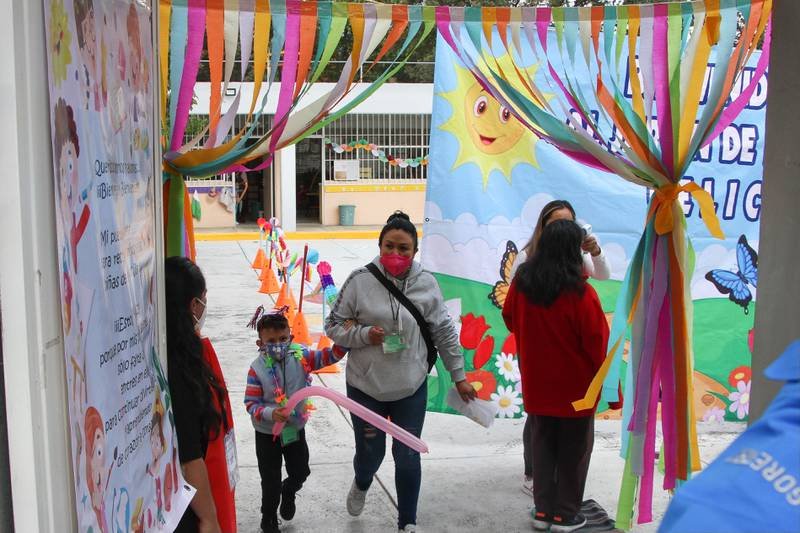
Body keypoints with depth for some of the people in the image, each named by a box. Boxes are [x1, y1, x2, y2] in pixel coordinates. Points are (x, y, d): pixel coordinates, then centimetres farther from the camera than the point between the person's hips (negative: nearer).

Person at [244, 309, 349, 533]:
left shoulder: (301, 357, -13)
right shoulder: (257, 368, -20)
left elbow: (329, 356, -14)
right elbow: (251, 404, -18)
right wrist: (271, 414, -34)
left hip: (296, 429, 3)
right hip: (267, 434, -3)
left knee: (300, 472, 20)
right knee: (271, 481, 11)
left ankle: (288, 493, 54)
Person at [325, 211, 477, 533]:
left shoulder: (426, 284, -7)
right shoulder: (360, 280, -12)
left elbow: (444, 333, 3)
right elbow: (334, 325, -3)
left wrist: (459, 376, 7)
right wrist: (364, 334, -20)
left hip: (411, 388, 1)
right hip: (365, 386, -1)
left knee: (408, 457, 11)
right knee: (370, 453, 14)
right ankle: (361, 485, 52)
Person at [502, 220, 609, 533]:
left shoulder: (521, 283, -4)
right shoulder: (580, 292, -21)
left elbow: (510, 320, 12)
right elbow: (598, 342, -15)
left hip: (536, 383, 5)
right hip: (575, 386, -4)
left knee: (542, 446, 16)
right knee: (573, 450, 11)